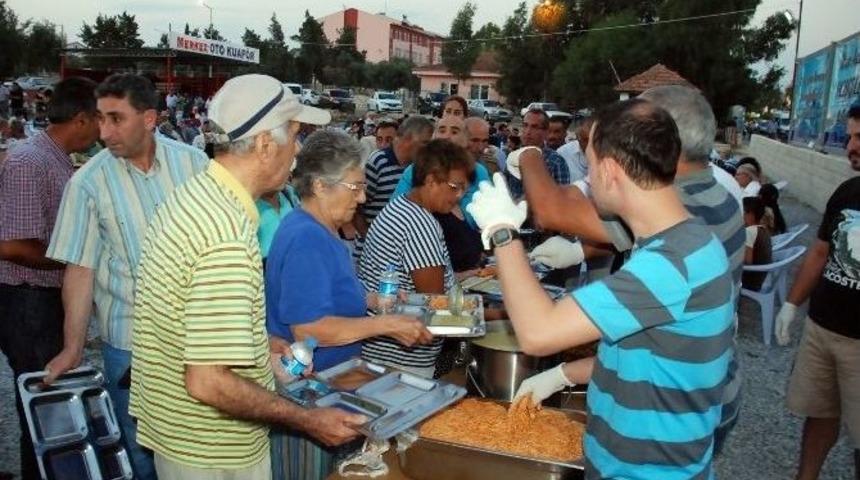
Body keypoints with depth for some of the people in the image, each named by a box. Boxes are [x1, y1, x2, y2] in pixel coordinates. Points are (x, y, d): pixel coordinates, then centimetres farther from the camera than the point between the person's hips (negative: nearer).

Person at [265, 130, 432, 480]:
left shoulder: (320, 230, 9)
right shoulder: (305, 239, -23)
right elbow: (307, 329, -29)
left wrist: (375, 300, 8)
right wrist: (387, 324, -25)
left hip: (329, 384, 10)